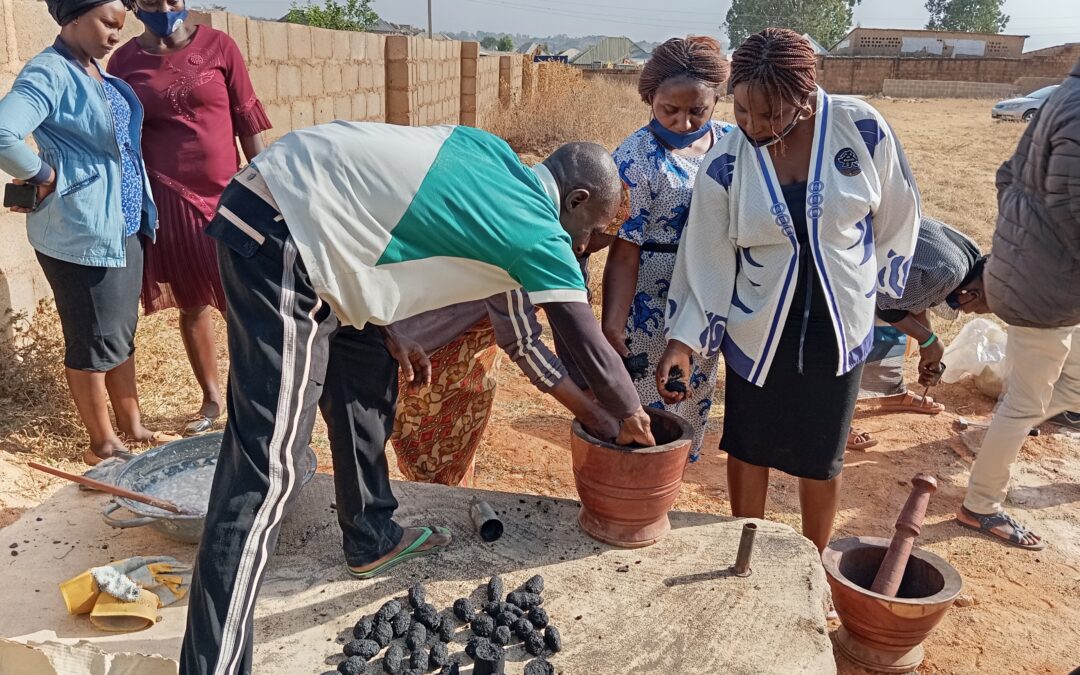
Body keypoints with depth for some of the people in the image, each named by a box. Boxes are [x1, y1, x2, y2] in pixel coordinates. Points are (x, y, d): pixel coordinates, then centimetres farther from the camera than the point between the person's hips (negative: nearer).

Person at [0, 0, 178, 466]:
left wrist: (143, 210, 6)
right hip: (82, 231, -8)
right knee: (93, 342, 4)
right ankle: (102, 445, 19)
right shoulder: (50, 73, -16)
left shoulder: (96, 72, 11)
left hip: (123, 225, 9)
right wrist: (44, 176, -16)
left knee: (122, 335, 17)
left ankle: (131, 428, 31)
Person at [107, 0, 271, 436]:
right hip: (168, 198, 1)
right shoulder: (124, 62, 3)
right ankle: (211, 398, 23)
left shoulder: (218, 46, 0)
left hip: (226, 192, -1)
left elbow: (247, 120, 1)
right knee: (191, 303, 9)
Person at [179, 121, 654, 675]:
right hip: (280, 237, -10)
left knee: (368, 373, 19)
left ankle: (372, 537, 35)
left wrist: (388, 332, 16)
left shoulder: (494, 160, 13)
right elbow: (592, 353, -2)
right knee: (268, 463, -9)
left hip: (296, 213, 10)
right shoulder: (540, 232, -8)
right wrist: (629, 420, 18)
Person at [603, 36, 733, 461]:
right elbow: (623, 253, -18)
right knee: (645, 409, 4)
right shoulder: (637, 159, -16)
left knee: (694, 402, 20)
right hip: (651, 311, -6)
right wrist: (611, 325, -23)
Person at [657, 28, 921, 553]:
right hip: (756, 329, 0)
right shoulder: (724, 164, -13)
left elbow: (897, 217, 1)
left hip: (838, 327, 0)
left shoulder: (862, 128, -14)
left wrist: (873, 284, 9)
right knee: (748, 447, 14)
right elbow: (705, 259, -10)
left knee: (821, 456, 13)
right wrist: (683, 341, -14)